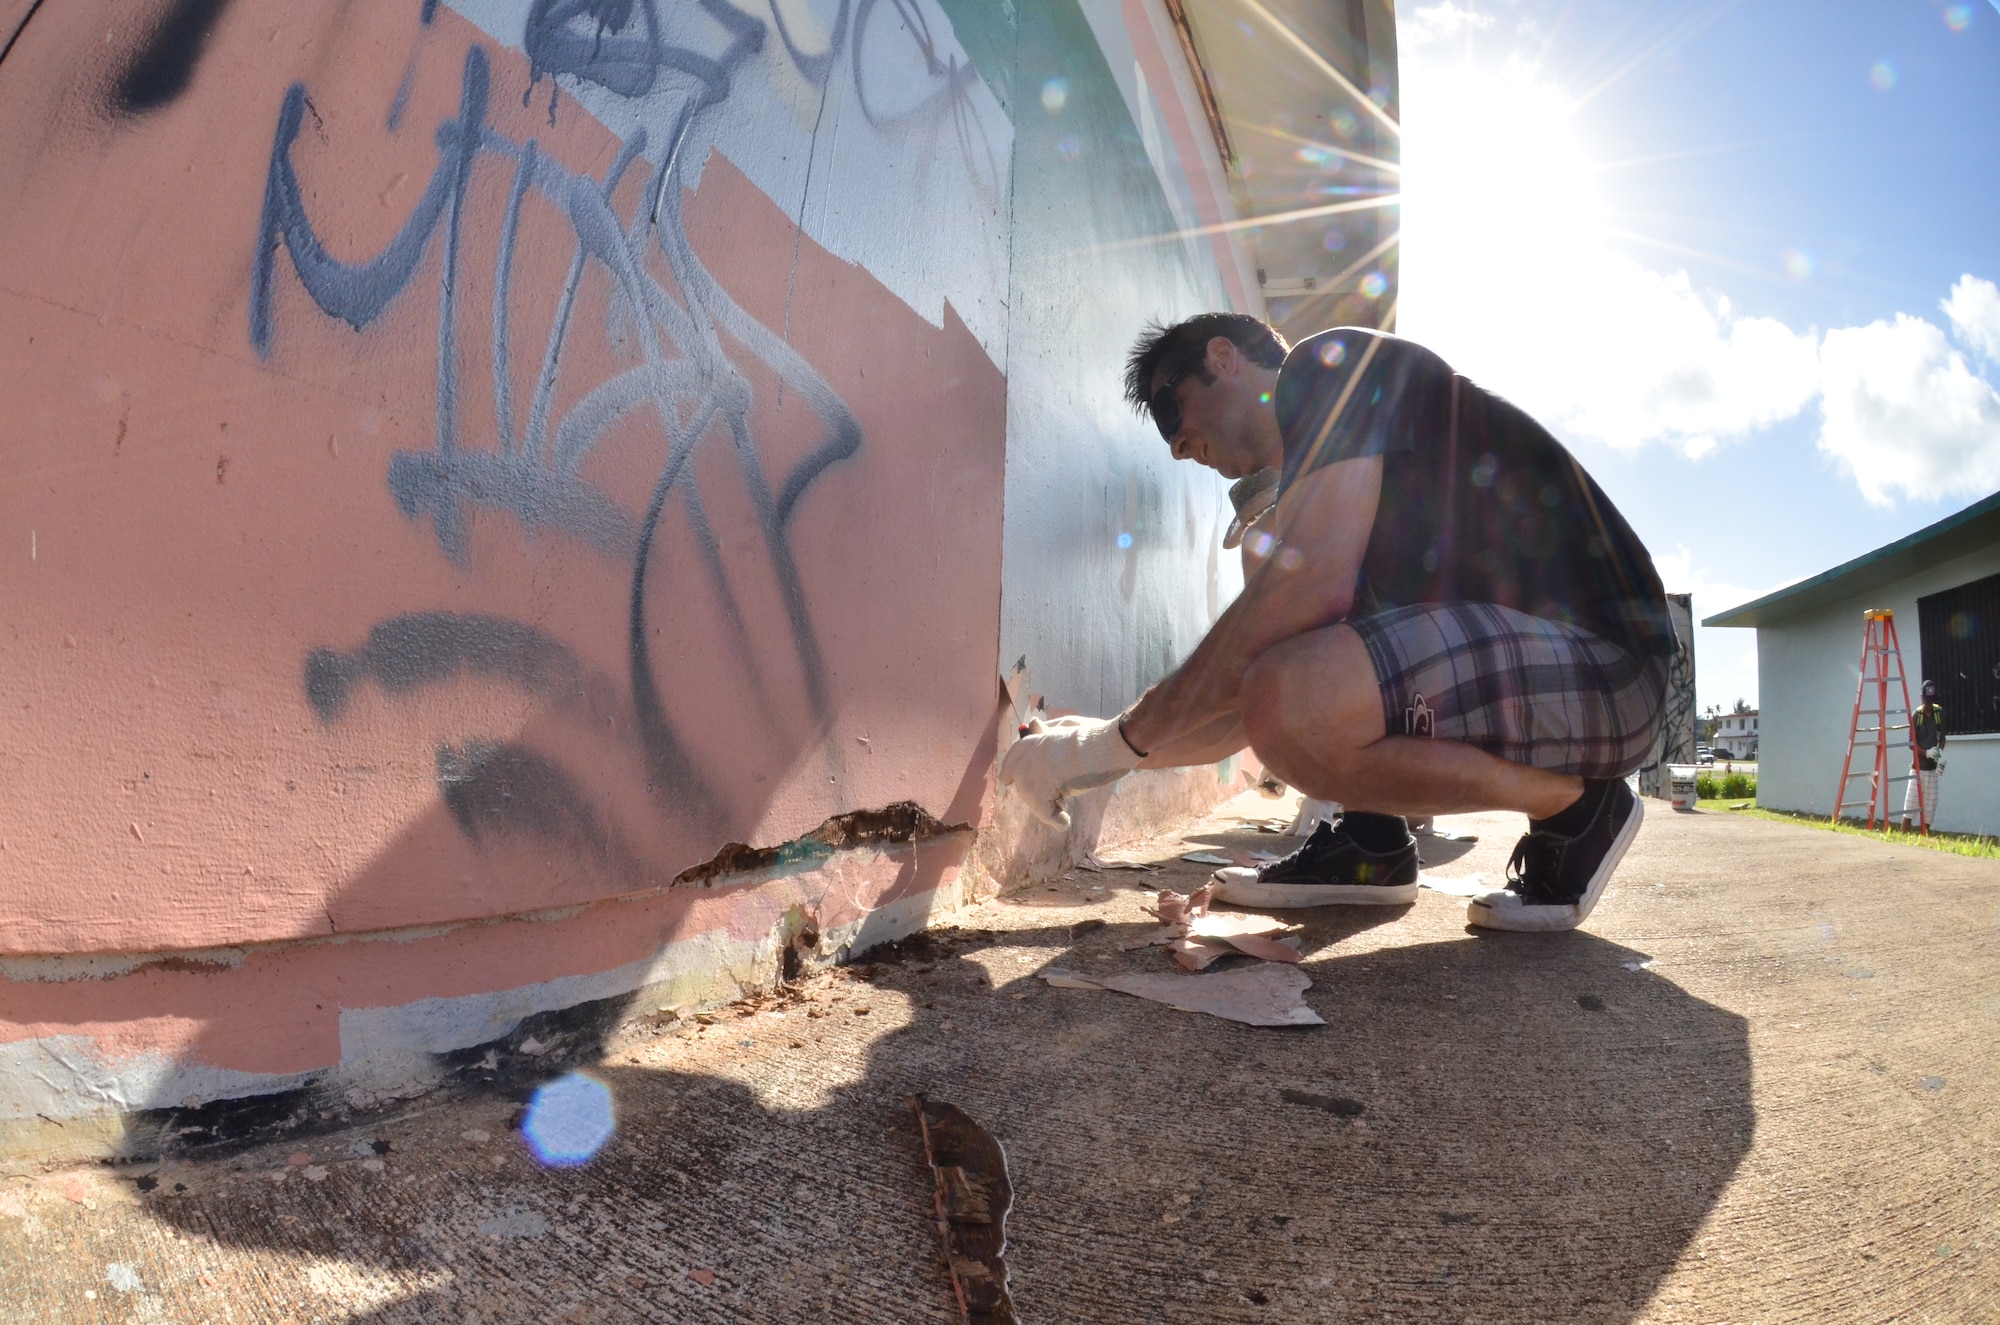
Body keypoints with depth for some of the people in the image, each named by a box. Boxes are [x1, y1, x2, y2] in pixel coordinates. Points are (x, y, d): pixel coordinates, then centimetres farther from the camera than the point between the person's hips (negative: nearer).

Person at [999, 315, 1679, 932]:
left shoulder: (1333, 361, -7)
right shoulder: (1327, 492, 21)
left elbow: (1310, 583, -23)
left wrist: (1121, 739, -17)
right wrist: (1141, 750, 18)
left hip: (1602, 662, -10)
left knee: (1293, 705, -33)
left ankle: (1572, 804, -8)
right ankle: (1373, 843, 9)